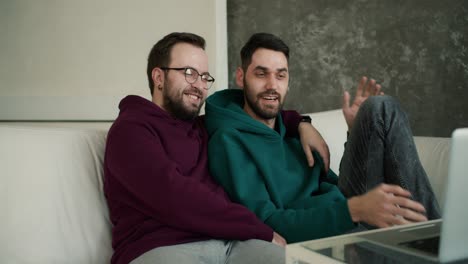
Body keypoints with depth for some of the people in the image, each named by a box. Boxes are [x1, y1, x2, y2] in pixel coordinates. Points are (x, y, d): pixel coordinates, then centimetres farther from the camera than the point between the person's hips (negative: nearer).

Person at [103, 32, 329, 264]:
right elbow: (176, 198, -12)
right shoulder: (130, 129, 1)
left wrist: (300, 123, 22)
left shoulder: (202, 127, 25)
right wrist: (263, 231, -8)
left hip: (231, 242, 6)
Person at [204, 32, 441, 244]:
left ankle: (430, 228, -7)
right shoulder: (228, 141, -8)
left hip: (349, 225, 8)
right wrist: (352, 209, -31)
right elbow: (265, 224, -19)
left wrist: (357, 133, 5)